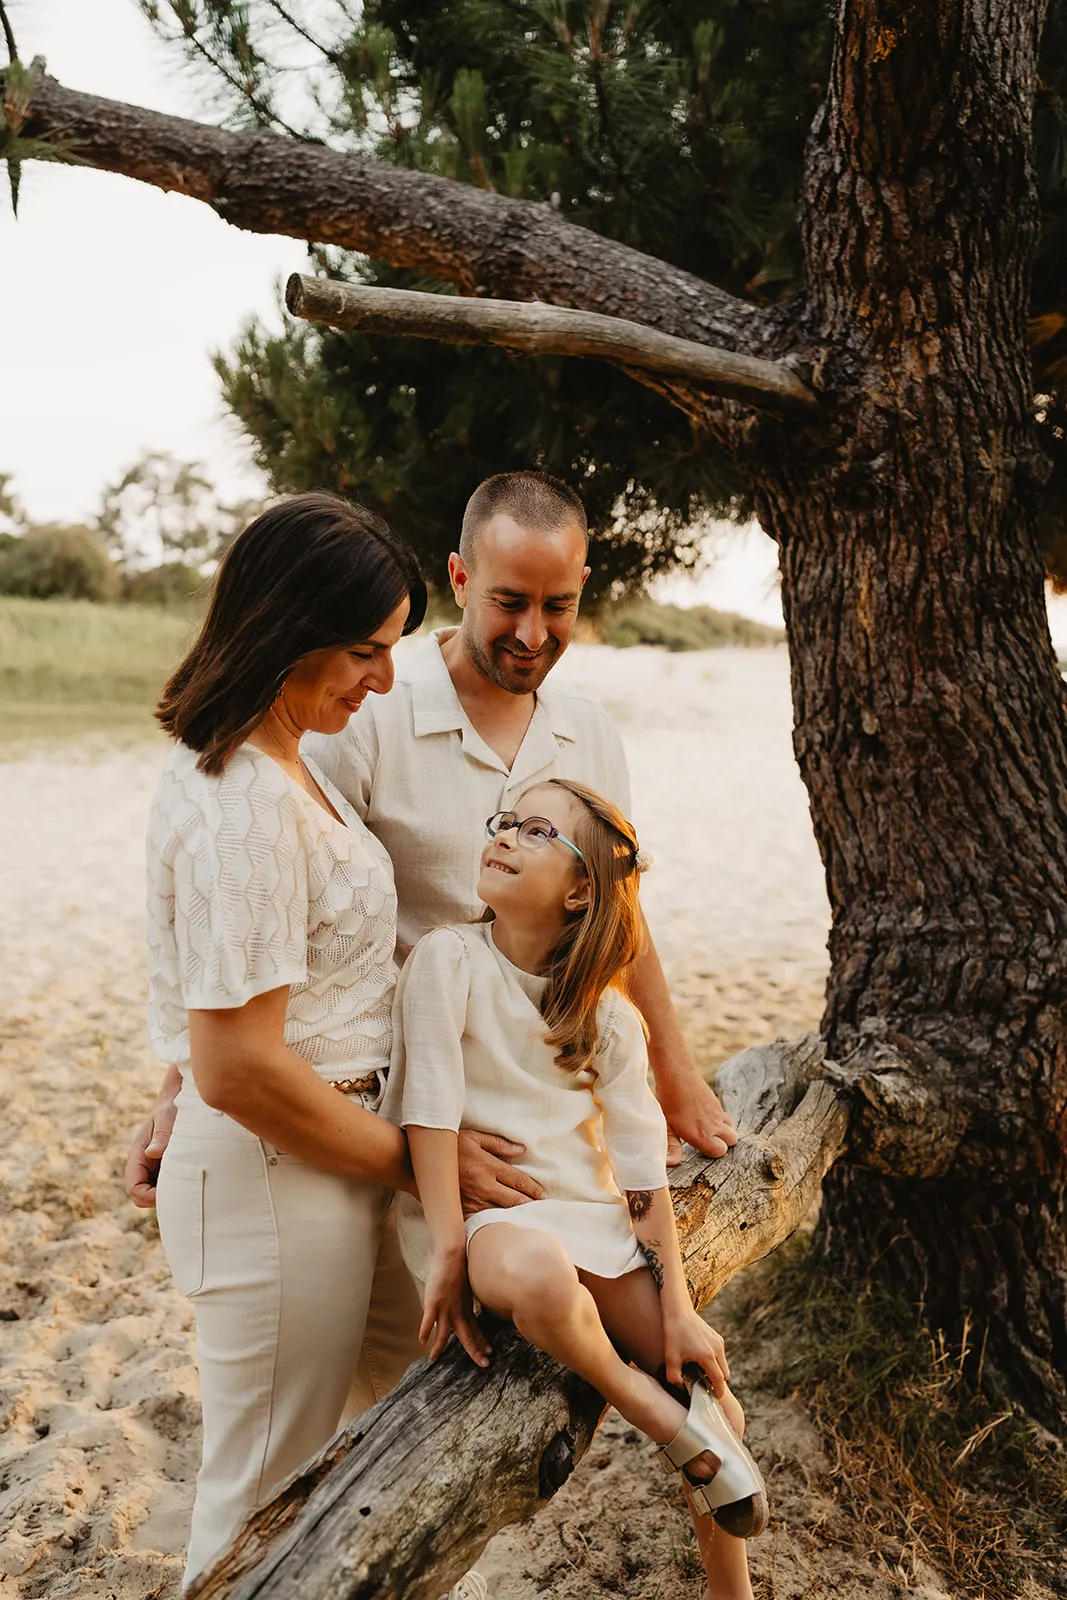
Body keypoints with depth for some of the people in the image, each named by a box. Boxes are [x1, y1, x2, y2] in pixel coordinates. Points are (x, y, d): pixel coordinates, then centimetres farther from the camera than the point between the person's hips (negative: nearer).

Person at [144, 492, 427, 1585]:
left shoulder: (268, 762, 6)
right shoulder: (240, 808, -25)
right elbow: (239, 1068, -24)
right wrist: (413, 1164, -14)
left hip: (301, 1154, 9)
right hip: (277, 1177, -9)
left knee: (274, 1473, 25)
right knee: (263, 1495, 11)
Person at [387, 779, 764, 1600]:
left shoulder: (608, 1017, 0)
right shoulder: (449, 959, -11)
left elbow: (643, 1170, 1)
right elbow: (432, 1109, -16)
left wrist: (677, 1311, -2)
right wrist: (448, 1251, -21)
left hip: (587, 1211, 4)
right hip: (475, 1209, -4)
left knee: (715, 1403, -2)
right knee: (534, 1269, -40)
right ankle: (655, 1413, -12)